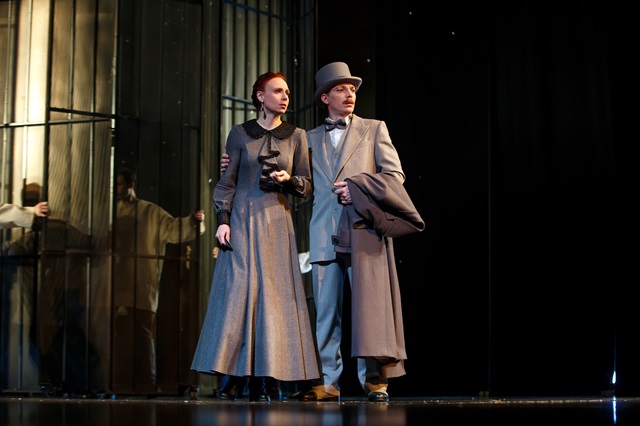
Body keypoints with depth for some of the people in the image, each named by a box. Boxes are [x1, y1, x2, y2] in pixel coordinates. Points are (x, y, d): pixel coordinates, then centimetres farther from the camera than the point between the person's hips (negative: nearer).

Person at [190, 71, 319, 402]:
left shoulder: (296, 136, 10)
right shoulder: (240, 133, 6)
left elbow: (306, 185, 11)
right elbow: (226, 182, 5)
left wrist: (288, 179, -9)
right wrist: (223, 220, -6)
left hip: (277, 223, 1)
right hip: (242, 223, -1)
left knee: (272, 296, -4)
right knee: (237, 293, -7)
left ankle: (262, 381, -2)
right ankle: (235, 376, -4)